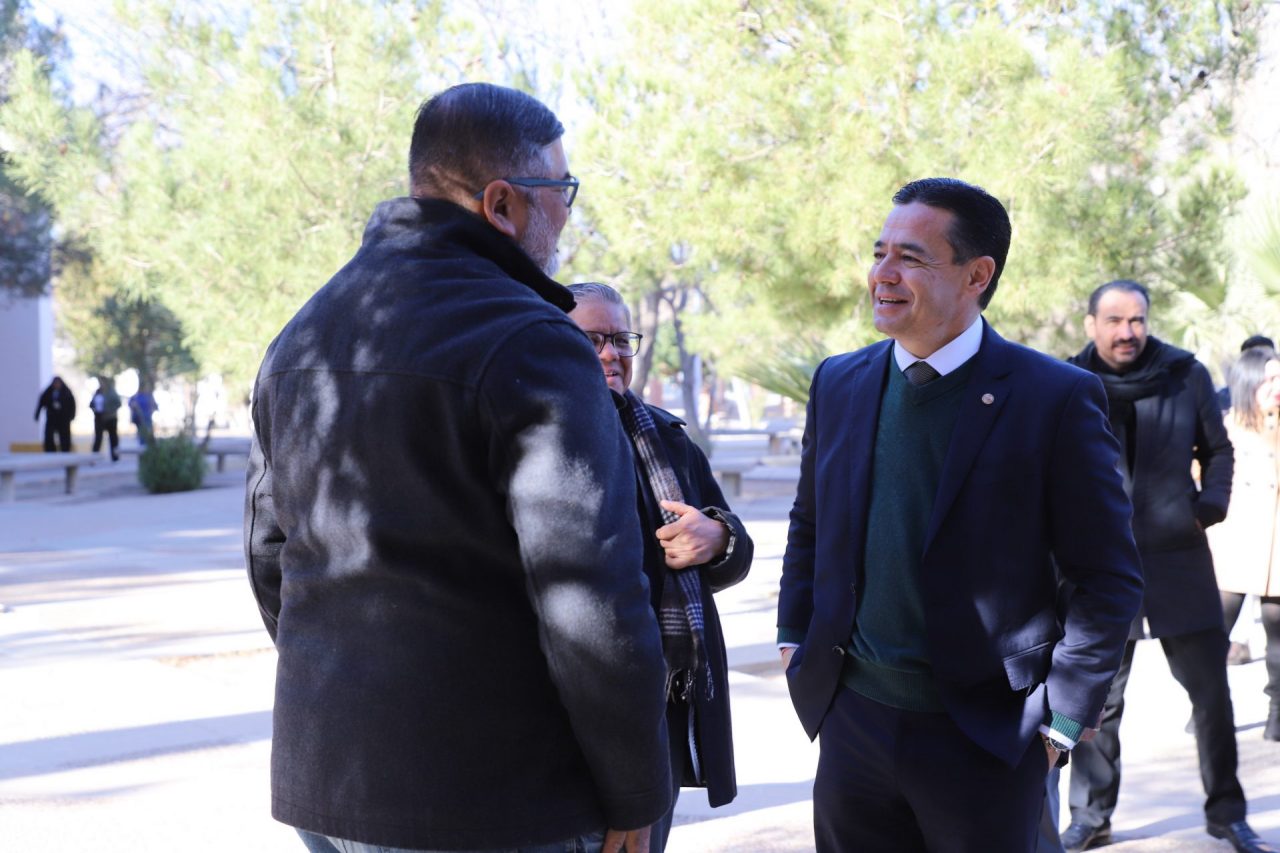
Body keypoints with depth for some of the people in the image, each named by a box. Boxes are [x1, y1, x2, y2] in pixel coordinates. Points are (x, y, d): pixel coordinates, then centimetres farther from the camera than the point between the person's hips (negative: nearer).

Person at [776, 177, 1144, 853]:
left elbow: (1111, 577, -7)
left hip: (984, 738, -4)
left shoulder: (1058, 398, -9)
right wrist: (794, 642, 11)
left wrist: (1061, 720, -8)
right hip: (852, 719, 4)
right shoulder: (838, 384, 5)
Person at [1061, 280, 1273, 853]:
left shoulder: (1186, 374, 1)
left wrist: (1213, 500, -4)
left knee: (1212, 690, 8)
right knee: (1098, 697, 5)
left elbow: (1217, 449, 12)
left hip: (1179, 557, 1)